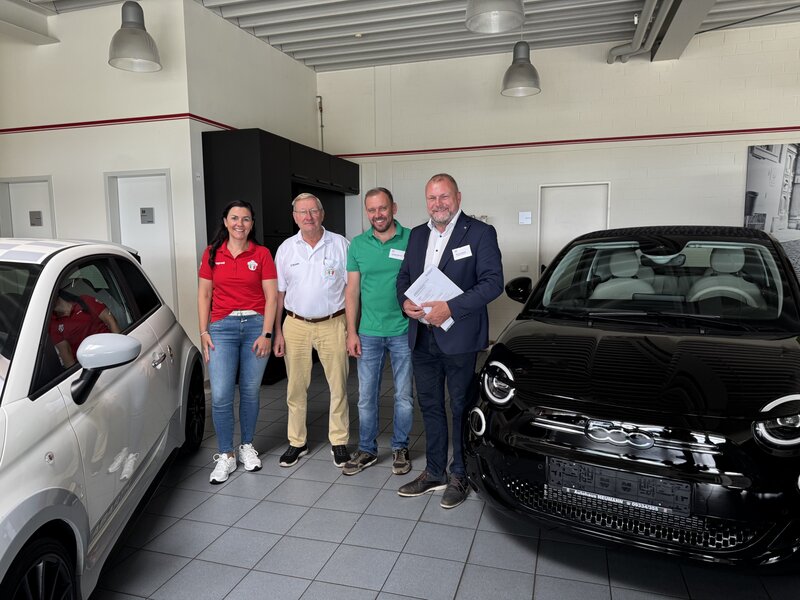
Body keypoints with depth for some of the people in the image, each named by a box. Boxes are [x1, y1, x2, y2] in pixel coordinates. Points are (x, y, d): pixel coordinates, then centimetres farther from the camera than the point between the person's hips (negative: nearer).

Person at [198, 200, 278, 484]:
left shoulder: (262, 254, 2)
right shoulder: (212, 254, 7)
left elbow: (271, 297, 0)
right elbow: (204, 294, 8)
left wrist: (266, 333, -7)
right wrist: (203, 332, 0)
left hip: (256, 325, 0)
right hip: (222, 327, 1)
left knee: (250, 392, 8)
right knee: (220, 396, -5)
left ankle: (247, 446, 27)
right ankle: (225, 456, 10)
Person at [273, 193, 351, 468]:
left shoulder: (340, 244, -1)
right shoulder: (285, 249, 6)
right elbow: (279, 292, 9)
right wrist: (278, 331, 4)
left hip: (333, 324, -2)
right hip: (295, 324, 2)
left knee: (338, 385, 3)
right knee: (296, 387, 9)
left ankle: (339, 440, 19)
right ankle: (297, 442, 23)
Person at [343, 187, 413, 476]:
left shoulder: (412, 240, -5)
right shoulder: (358, 244, 3)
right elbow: (352, 290, 5)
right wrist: (351, 332, 0)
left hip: (404, 332, -2)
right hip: (369, 334, 2)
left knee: (403, 396, 11)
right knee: (366, 397, 10)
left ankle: (400, 448, 28)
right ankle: (367, 450, 26)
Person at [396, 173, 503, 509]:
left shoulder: (480, 233, -7)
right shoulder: (417, 235, 12)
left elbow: (493, 282, -14)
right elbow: (404, 275, 16)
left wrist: (451, 308, -22)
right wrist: (404, 301, -6)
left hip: (459, 339, -6)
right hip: (422, 338, 6)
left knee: (461, 408, 8)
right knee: (430, 407, 15)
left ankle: (460, 475, 24)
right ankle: (434, 473, 30)